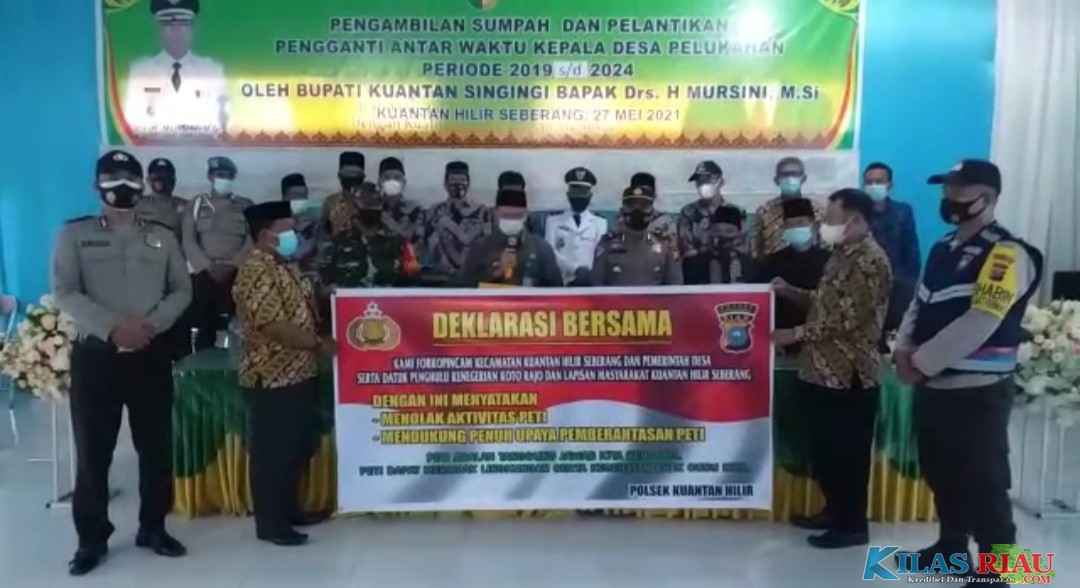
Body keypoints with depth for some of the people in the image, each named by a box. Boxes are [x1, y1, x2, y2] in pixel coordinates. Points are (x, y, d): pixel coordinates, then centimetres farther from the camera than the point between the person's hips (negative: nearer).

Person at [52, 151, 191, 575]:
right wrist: (112, 327, -18)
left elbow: (182, 290, 6)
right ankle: (92, 538, 17)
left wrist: (152, 323, -12)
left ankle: (153, 528, 23)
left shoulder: (162, 237, 10)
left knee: (156, 446, 8)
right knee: (93, 450, 3)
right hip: (95, 354, -2)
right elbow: (64, 293, -6)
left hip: (151, 354, 2)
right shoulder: (74, 234, 3)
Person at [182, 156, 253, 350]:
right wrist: (209, 267, -10)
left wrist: (230, 266, -11)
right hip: (203, 274, 1)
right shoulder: (196, 204, 13)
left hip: (237, 275, 0)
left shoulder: (246, 205, 12)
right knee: (204, 327, -4)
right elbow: (188, 241, 4)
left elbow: (252, 241, 2)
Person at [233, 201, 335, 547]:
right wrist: (320, 344, -19)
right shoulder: (256, 272, -18)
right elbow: (274, 326, -25)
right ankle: (270, 523, 12)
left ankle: (288, 510, 31)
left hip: (299, 373, 10)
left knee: (297, 447, 17)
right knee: (272, 452, 1)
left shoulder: (286, 266, 14)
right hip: (272, 378, -10)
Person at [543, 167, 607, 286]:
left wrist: (591, 273, -19)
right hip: (561, 285, 0)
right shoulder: (553, 221, 12)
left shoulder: (600, 223, 14)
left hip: (590, 285, 1)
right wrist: (575, 268, -16)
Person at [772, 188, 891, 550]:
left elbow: (846, 319, -21)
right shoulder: (842, 254, 14)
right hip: (826, 369, 10)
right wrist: (791, 292, 8)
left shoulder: (870, 261, -17)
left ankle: (853, 525, 15)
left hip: (850, 373, -10)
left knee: (849, 450, 2)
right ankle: (835, 510, 32)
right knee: (825, 447, 17)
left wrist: (795, 334, -15)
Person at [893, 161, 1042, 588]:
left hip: (978, 391, -8)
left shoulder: (1007, 253, -15)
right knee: (940, 472, 20)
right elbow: (920, 303, 14)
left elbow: (978, 324, -23)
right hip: (934, 385, 9)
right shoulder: (944, 248, 13)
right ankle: (951, 546, 38)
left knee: (983, 482, 1)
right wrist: (904, 349, -4)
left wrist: (921, 362, -17)